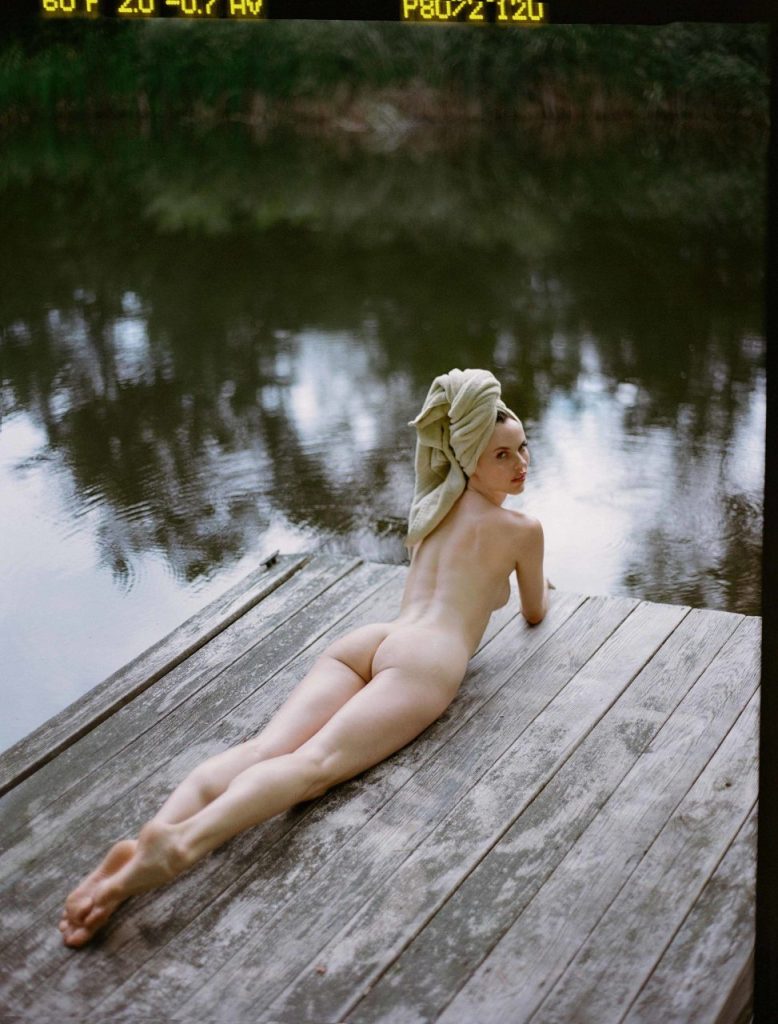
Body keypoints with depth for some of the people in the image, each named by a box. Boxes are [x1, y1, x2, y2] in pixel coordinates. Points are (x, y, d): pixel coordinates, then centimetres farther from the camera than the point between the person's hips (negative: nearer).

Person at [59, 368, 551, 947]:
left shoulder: (435, 505, 34)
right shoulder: (524, 528, 15)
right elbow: (535, 613, 32)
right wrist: (538, 585, 56)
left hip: (363, 640, 6)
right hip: (427, 658, -6)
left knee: (267, 748, -17)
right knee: (316, 763, -27)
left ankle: (141, 843, -42)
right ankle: (183, 842, -54)